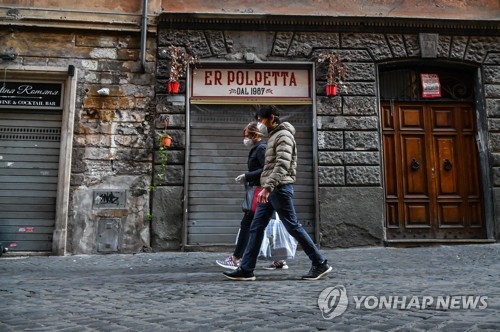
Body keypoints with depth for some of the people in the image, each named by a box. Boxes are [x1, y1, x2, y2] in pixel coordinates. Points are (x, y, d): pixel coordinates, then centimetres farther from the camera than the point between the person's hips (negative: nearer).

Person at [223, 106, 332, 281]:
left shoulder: (283, 135, -10)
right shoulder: (274, 136, 20)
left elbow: (283, 164, -23)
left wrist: (267, 187, -30)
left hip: (279, 188, -9)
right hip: (271, 190, 9)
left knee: (293, 227, -4)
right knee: (256, 227, 5)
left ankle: (320, 264, 8)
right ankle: (245, 269, 8)